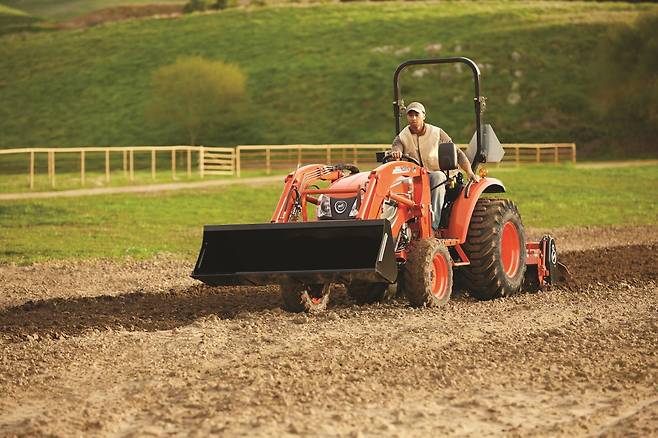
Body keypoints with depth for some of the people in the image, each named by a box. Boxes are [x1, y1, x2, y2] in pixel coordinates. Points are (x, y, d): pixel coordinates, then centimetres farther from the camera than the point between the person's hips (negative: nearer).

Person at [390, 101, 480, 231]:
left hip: (435, 174, -1)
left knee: (438, 176, -37)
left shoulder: (437, 134, 3)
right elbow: (395, 148, -17)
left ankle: (434, 224, -44)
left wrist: (469, 172, -11)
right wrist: (395, 153, -44)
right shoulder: (402, 137, 4)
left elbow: (457, 153, 3)